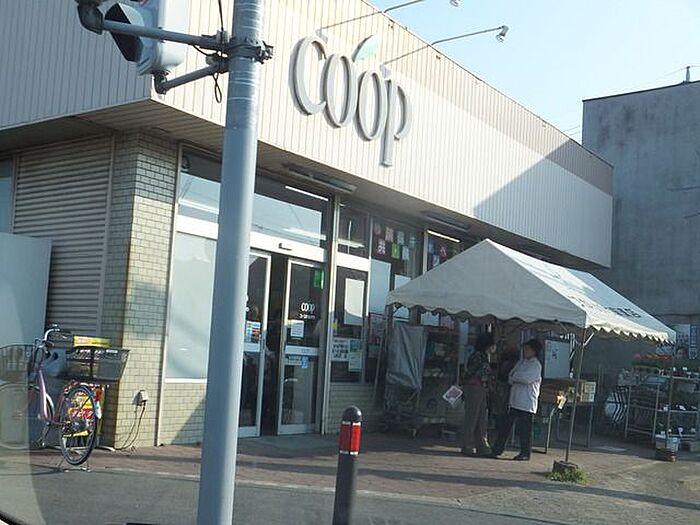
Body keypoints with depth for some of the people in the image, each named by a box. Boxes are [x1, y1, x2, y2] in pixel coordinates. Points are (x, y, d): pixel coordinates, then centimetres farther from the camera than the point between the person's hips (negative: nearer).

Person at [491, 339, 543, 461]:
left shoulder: (536, 365, -4)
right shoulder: (521, 362, 17)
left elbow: (527, 378, -18)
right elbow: (510, 379, 12)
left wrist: (514, 377, -3)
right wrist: (519, 379, -8)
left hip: (527, 403, -7)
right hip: (514, 401, 7)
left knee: (524, 429, -2)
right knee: (506, 426, 7)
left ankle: (525, 454, 6)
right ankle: (498, 449, 14)